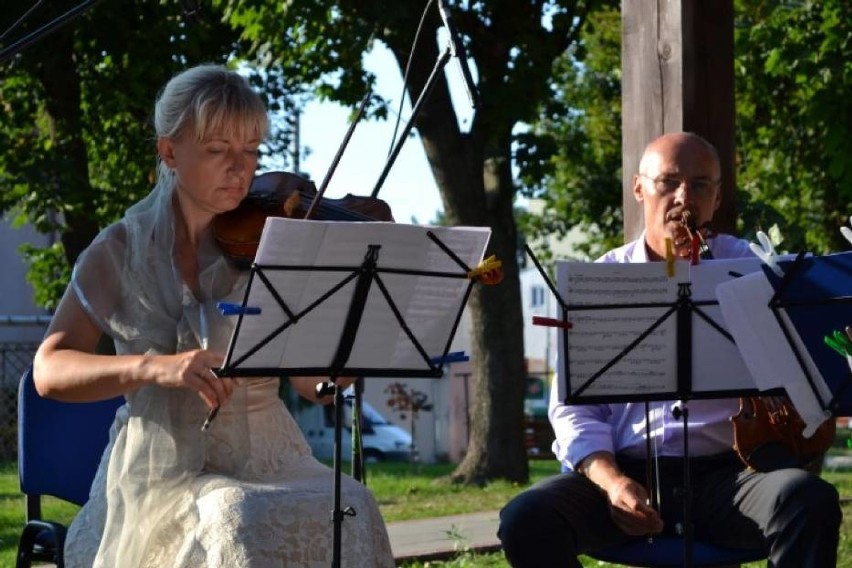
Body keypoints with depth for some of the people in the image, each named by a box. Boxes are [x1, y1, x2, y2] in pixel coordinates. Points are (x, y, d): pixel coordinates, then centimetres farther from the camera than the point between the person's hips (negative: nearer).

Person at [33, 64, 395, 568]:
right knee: (240, 525, -35)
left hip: (268, 466, 2)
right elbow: (49, 371, -5)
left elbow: (317, 381, 0)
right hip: (164, 476, -2)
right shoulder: (121, 254, 3)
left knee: (348, 508, -29)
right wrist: (151, 366, -22)